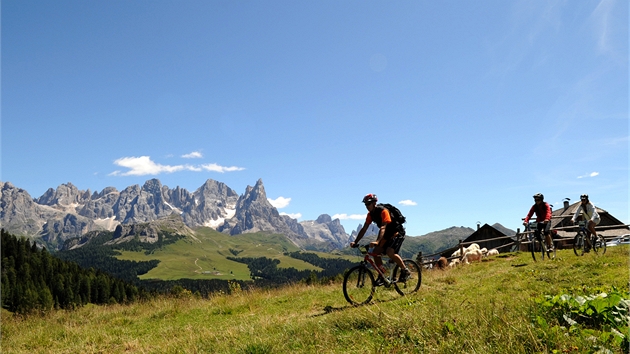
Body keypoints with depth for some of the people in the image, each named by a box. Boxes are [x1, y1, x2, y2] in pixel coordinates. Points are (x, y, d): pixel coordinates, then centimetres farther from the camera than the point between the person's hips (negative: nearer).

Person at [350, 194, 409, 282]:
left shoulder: (383, 211, -26)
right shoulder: (370, 214, -3)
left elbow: (383, 228, -37)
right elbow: (364, 229, -3)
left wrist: (377, 242, -50)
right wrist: (355, 242, -13)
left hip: (397, 233, -8)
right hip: (387, 234, 8)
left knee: (390, 252, -28)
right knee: (376, 252, -7)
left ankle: (405, 271, -8)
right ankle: (382, 276, 2)